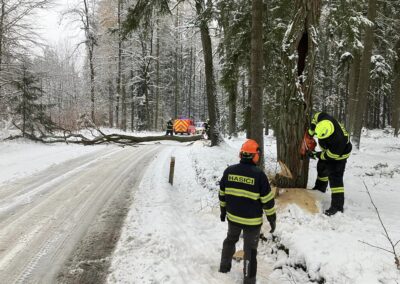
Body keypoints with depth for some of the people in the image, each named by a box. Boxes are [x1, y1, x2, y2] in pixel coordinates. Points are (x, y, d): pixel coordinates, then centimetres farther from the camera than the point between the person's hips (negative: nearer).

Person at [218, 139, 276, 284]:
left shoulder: (229, 171, -6)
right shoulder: (259, 174, -18)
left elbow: (222, 194, 5)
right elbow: (268, 200, -12)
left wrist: (223, 210, 20)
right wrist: (272, 219, 0)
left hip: (233, 217, 4)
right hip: (252, 220, -4)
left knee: (230, 240, 27)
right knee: (250, 248, 10)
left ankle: (224, 267, 42)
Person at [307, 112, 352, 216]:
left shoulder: (339, 140, -45)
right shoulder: (323, 118, -33)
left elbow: (329, 155, -30)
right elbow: (316, 116, -8)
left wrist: (315, 155, -18)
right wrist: (310, 133, -14)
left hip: (339, 154, -8)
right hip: (328, 149, 8)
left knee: (335, 177, -16)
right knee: (321, 168, 25)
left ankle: (337, 205, -14)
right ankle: (320, 188, 51)